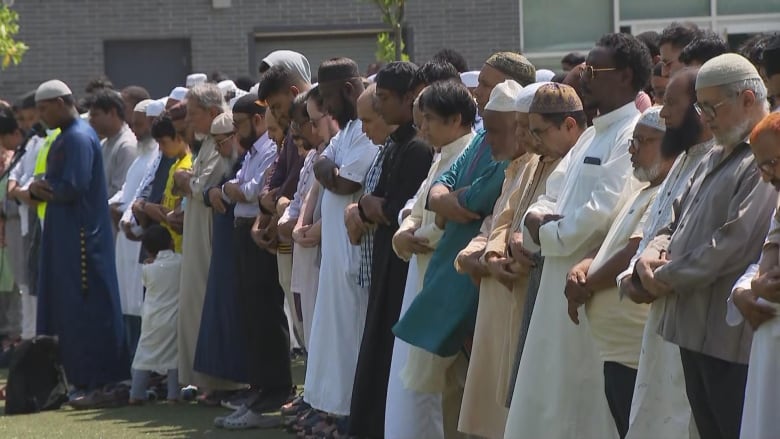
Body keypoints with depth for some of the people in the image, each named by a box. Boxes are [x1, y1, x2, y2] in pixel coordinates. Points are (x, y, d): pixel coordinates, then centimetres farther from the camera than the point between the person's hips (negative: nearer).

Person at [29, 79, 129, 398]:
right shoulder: (65, 137, 17)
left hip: (81, 237, -10)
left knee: (88, 312, -7)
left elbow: (72, 188, -22)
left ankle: (99, 383, -4)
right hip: (65, 236, 10)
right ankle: (81, 379, 16)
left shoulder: (79, 138, -14)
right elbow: (55, 185, 19)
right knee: (67, 311, 11)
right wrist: (38, 189, -4)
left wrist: (43, 189, -4)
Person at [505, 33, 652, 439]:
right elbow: (551, 196, 19)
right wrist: (537, 216, -4)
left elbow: (605, 211, -22)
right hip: (562, 286, 9)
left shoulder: (634, 134, -13)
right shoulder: (592, 135, 19)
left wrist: (547, 236, -7)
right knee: (551, 404, 12)